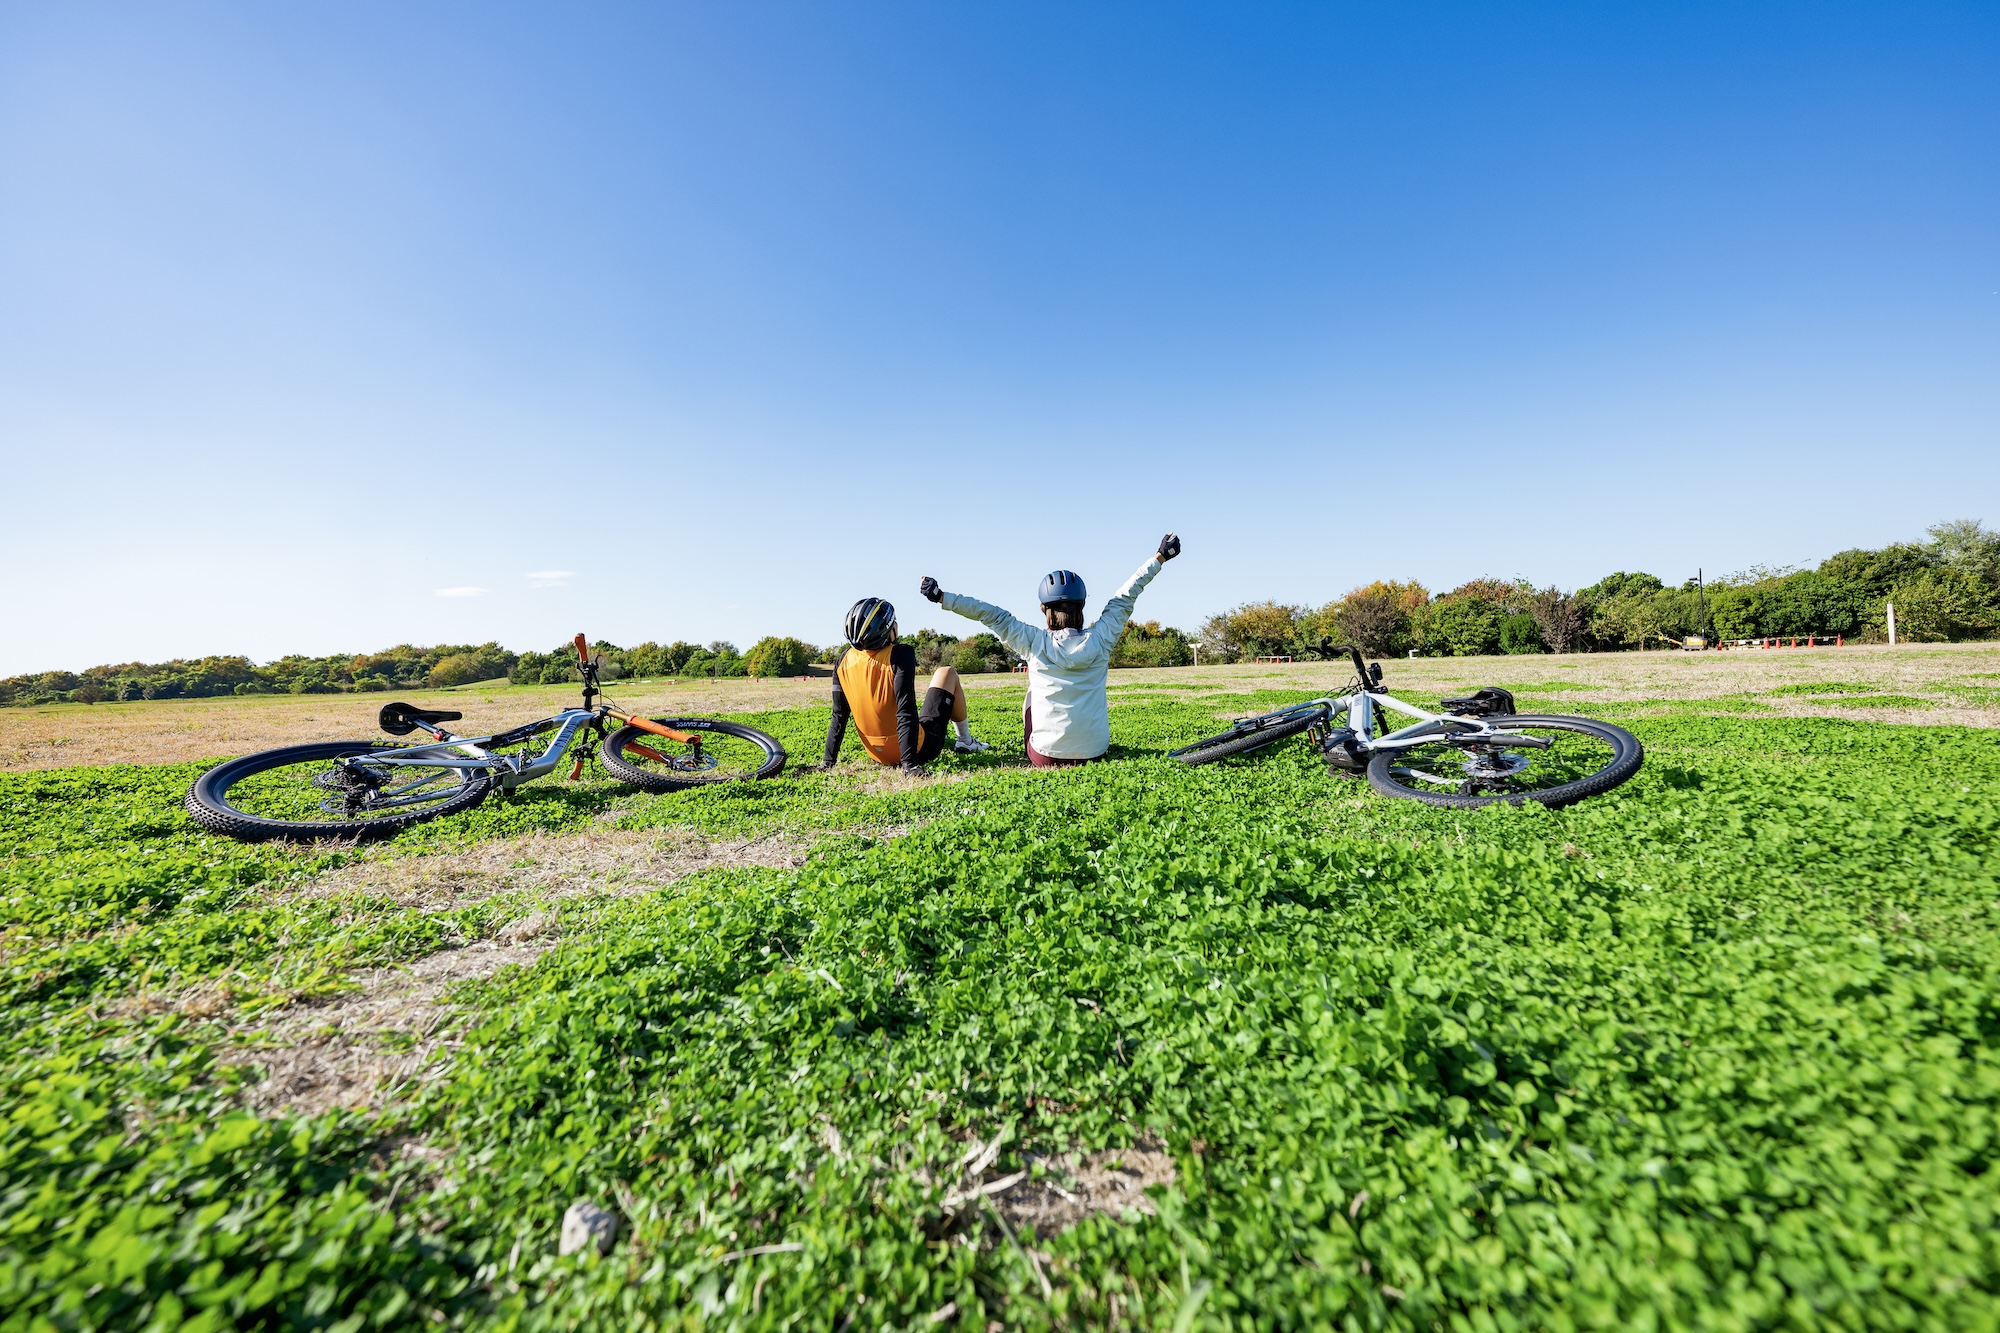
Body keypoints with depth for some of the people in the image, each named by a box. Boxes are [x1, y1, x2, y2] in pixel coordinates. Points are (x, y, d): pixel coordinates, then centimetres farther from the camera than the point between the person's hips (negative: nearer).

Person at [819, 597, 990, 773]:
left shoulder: (844, 661, -5)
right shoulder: (900, 654, -21)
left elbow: (838, 718, -1)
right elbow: (906, 713, -28)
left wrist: (829, 762, 5)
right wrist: (910, 763, -27)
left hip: (878, 756, 5)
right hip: (920, 750, -5)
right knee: (947, 673, 12)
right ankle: (966, 742, 24)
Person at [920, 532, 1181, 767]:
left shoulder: (1033, 643, -8)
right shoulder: (1100, 641, -5)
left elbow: (991, 615, -4)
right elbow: (1124, 598, 5)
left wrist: (941, 597, 4)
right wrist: (1160, 557, 17)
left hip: (1045, 758, -1)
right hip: (1095, 755, 1)